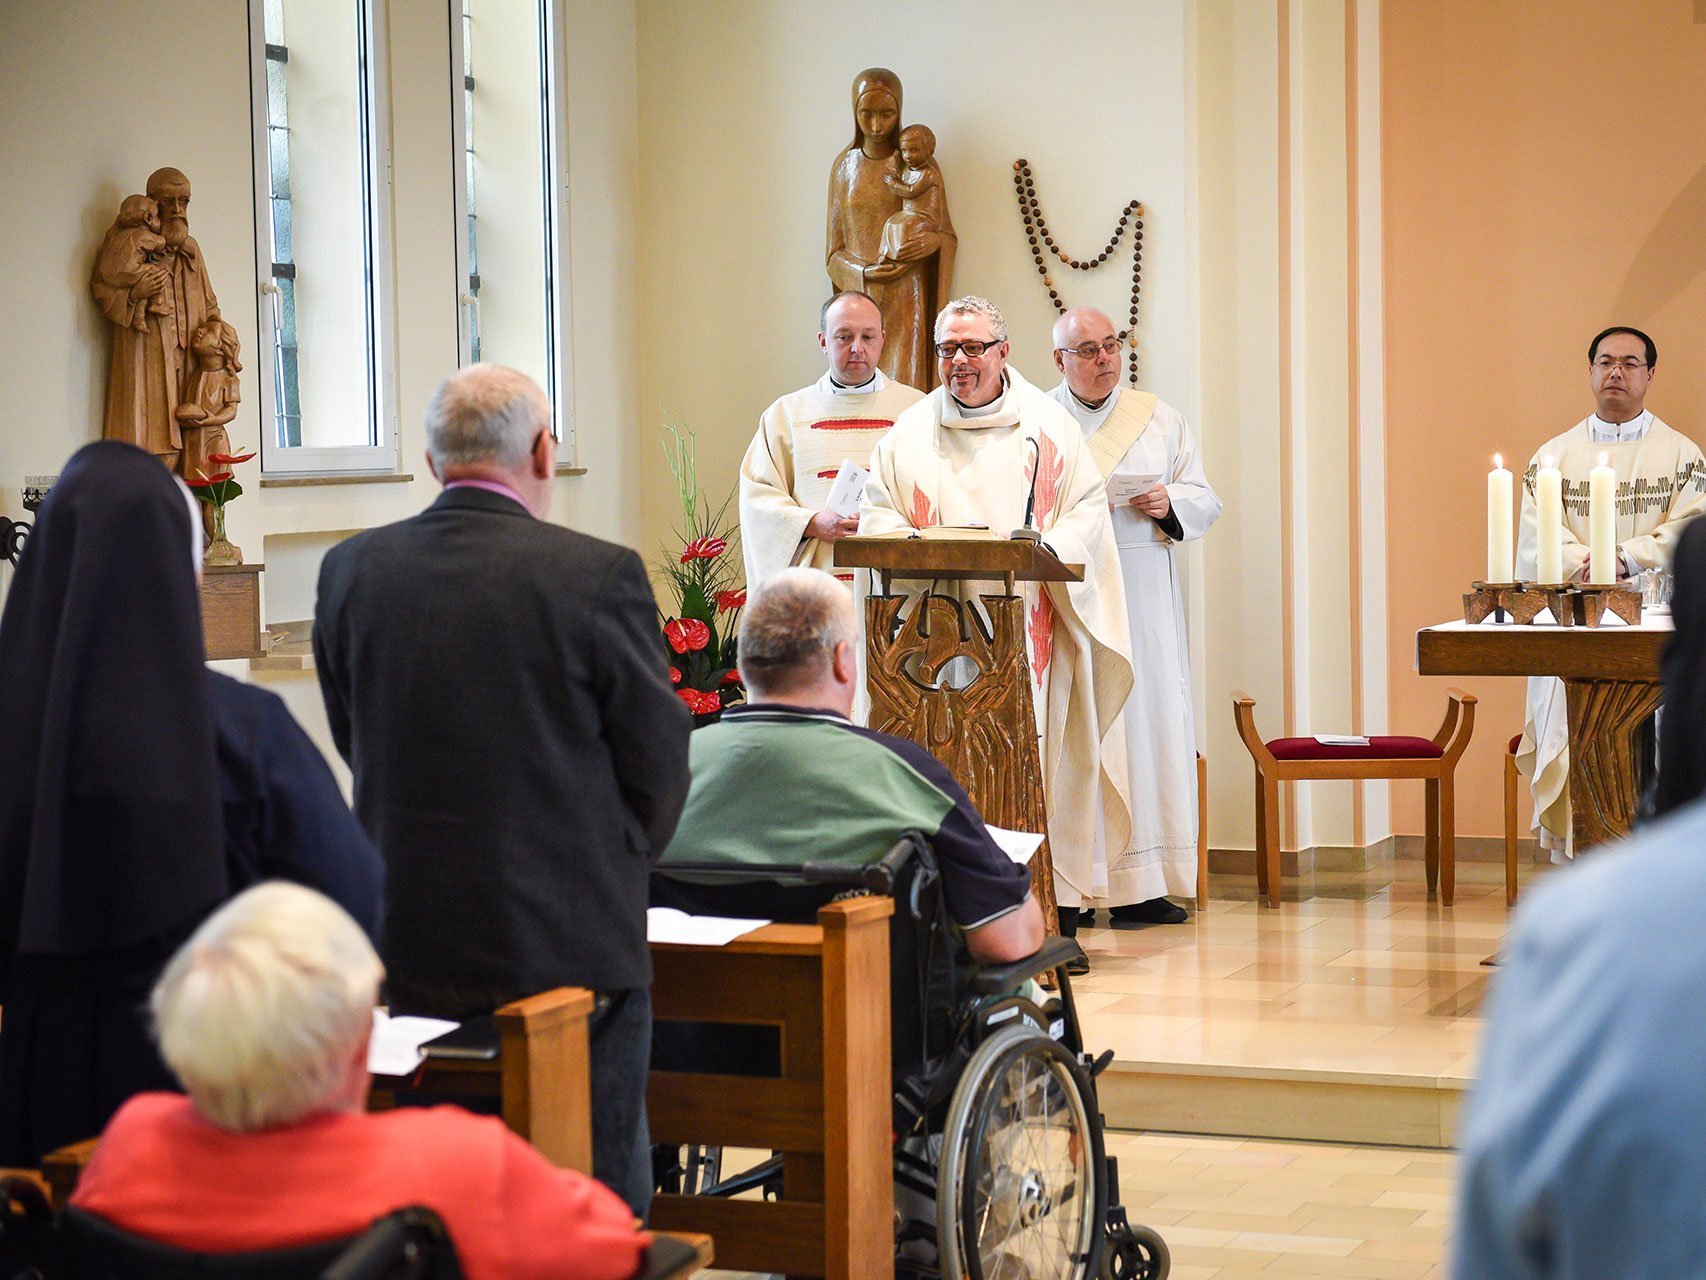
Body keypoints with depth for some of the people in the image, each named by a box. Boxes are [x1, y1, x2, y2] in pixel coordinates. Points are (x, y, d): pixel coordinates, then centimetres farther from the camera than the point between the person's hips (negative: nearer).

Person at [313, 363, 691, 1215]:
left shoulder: (350, 570, -1)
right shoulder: (597, 575, -12)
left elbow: (353, 744, 9)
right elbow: (658, 761, -3)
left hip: (403, 943, 4)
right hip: (569, 942, -4)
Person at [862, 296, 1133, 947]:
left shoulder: (1048, 426, 8)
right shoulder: (910, 433, 13)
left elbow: (1088, 504, 5)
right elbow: (878, 512, 11)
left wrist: (1048, 550, -14)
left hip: (1028, 620, -1)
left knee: (1037, 753, -5)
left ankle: (1057, 905, -2)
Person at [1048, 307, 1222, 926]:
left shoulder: (1160, 419, 14)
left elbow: (1205, 502, 13)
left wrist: (1169, 503, -8)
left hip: (1144, 593, 3)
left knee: (1150, 720, -2)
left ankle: (1142, 883, 2)